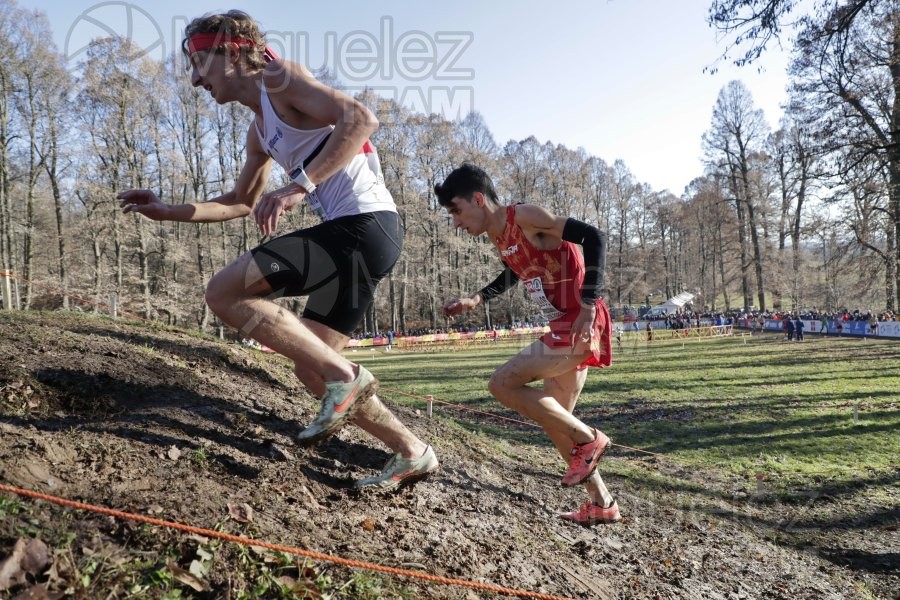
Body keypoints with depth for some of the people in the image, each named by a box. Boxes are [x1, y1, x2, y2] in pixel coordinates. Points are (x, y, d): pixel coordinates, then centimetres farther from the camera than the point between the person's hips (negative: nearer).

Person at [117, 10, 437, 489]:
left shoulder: (279, 78, -3)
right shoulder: (259, 130, 23)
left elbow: (361, 118, -20)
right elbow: (241, 203, 33)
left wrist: (299, 185, -27)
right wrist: (167, 211, 27)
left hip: (365, 226, -10)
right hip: (353, 234, 10)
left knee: (224, 292, -11)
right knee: (310, 368, 12)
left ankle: (343, 375, -11)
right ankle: (412, 453, 20)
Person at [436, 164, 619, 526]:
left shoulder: (524, 216, -14)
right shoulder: (500, 238, 12)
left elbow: (593, 237, -20)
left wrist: (588, 305, -27)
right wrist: (475, 300, 18)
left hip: (581, 325, -10)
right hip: (564, 329, 10)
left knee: (502, 383, -11)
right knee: (554, 420, 14)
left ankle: (587, 440, 0)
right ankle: (602, 504, 25)